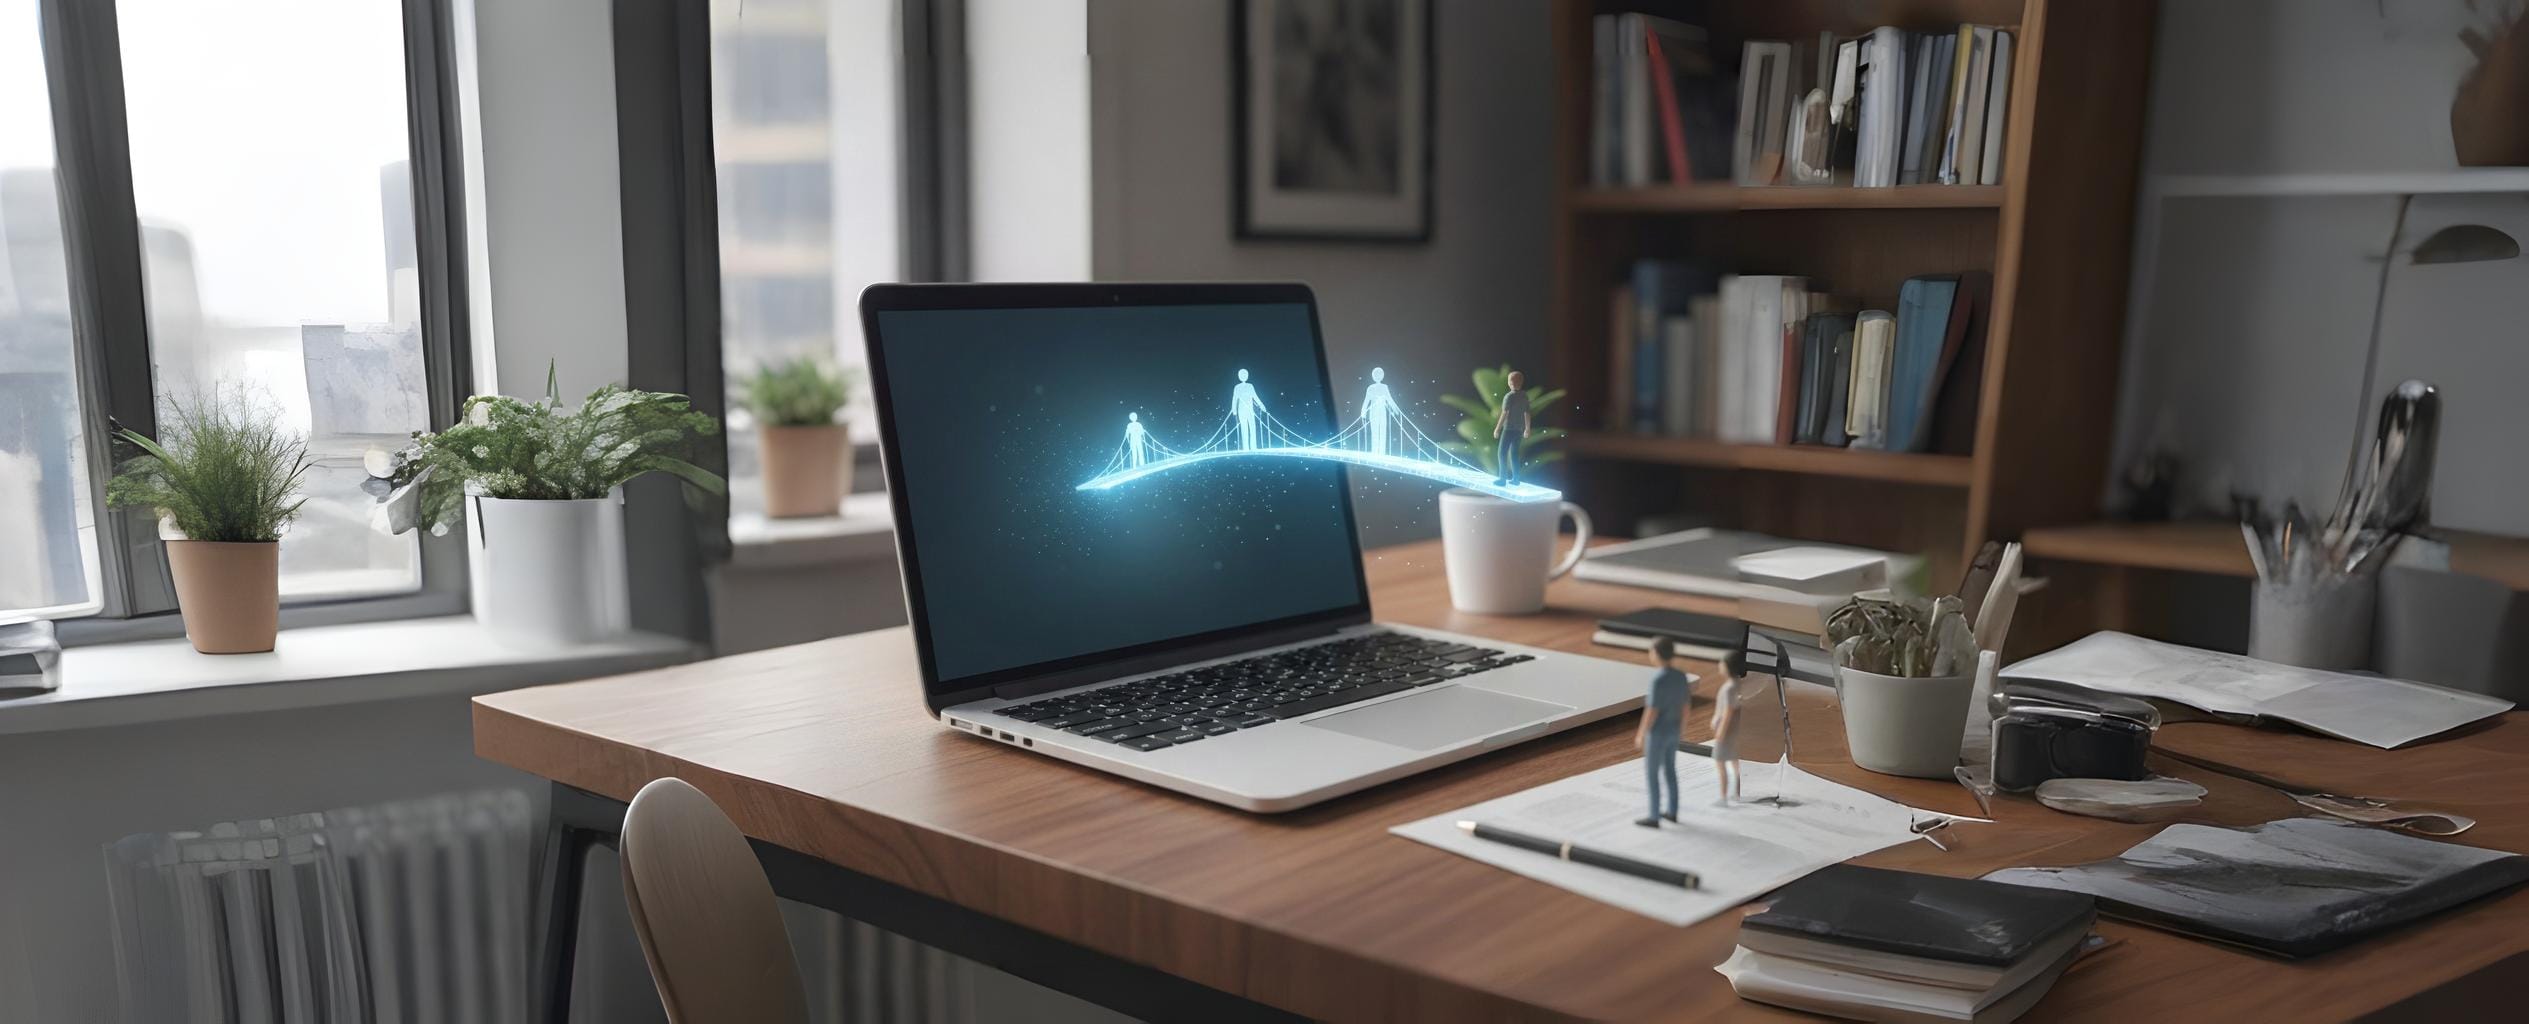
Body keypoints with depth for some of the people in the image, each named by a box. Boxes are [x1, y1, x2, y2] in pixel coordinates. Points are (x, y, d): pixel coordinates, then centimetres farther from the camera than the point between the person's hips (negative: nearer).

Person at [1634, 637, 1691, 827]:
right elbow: (1684, 706, 6)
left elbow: (1652, 711, -22)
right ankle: (1672, 812, 29)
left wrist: (1641, 735, -12)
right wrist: (1680, 730, 18)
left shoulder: (1658, 680, -25)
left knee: (1651, 773, 5)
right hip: (1673, 731, 7)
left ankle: (1654, 817, 11)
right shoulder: (1681, 676, -2)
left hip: (1657, 733, -7)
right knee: (1669, 770, 20)